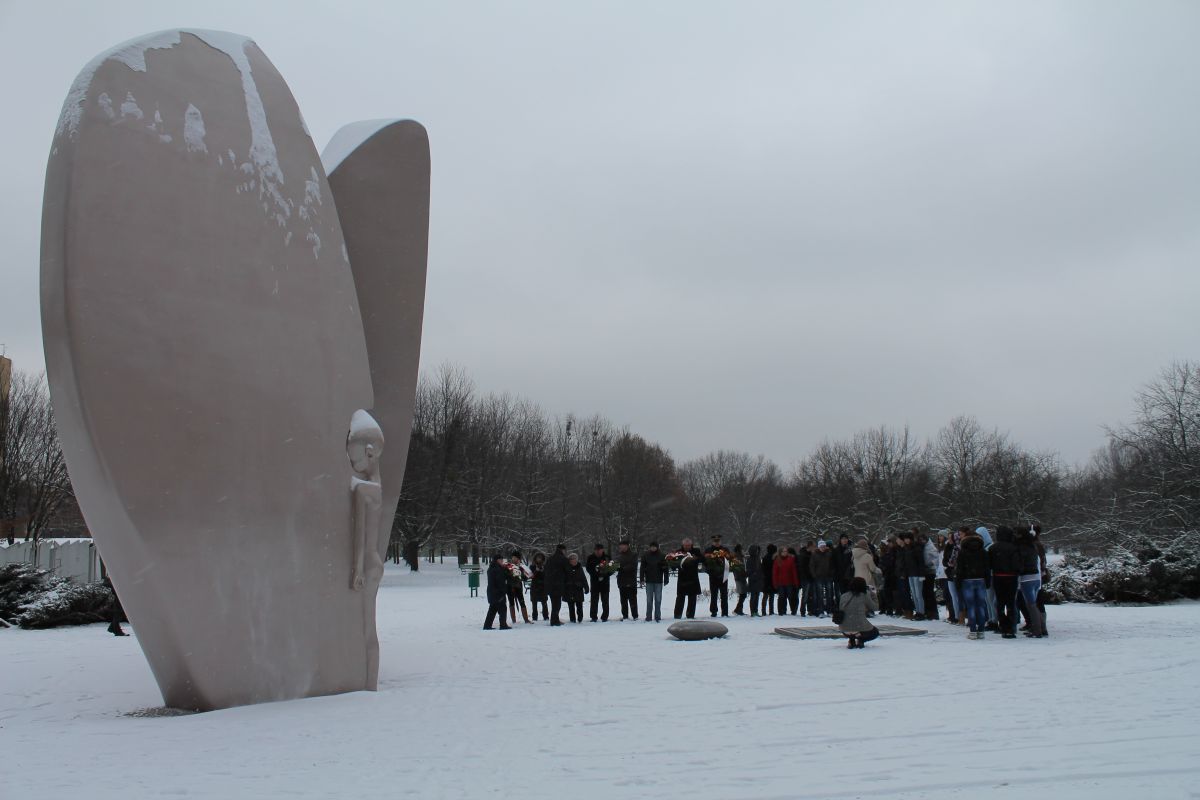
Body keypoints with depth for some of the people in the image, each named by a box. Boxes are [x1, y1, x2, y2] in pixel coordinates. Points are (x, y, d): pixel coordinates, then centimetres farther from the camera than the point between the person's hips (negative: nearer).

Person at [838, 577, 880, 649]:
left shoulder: (843, 596, 6)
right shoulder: (864, 596, -4)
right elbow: (875, 608, 7)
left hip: (845, 631, 4)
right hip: (860, 629, -4)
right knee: (875, 632, 29)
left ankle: (851, 641, 13)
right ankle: (860, 640, 2)